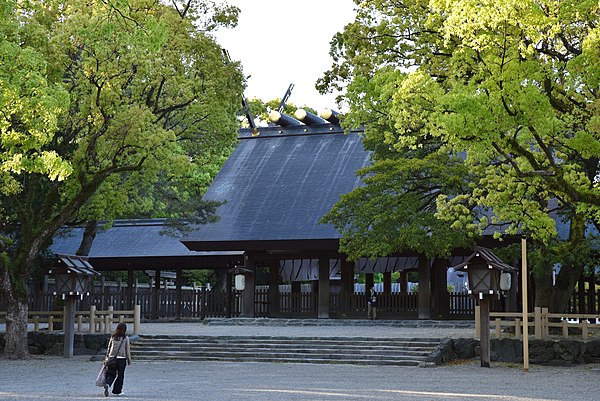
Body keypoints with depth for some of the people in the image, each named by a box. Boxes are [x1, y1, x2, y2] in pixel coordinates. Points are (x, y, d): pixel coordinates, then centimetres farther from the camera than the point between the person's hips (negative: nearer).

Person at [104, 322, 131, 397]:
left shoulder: (113, 337, 4)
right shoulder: (126, 338, -5)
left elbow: (109, 348, 9)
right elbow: (127, 350, -2)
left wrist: (107, 356, 19)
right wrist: (129, 360, 5)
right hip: (122, 358, -3)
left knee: (111, 374, 8)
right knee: (120, 375, 9)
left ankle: (107, 384, -20)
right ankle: (117, 391, 13)